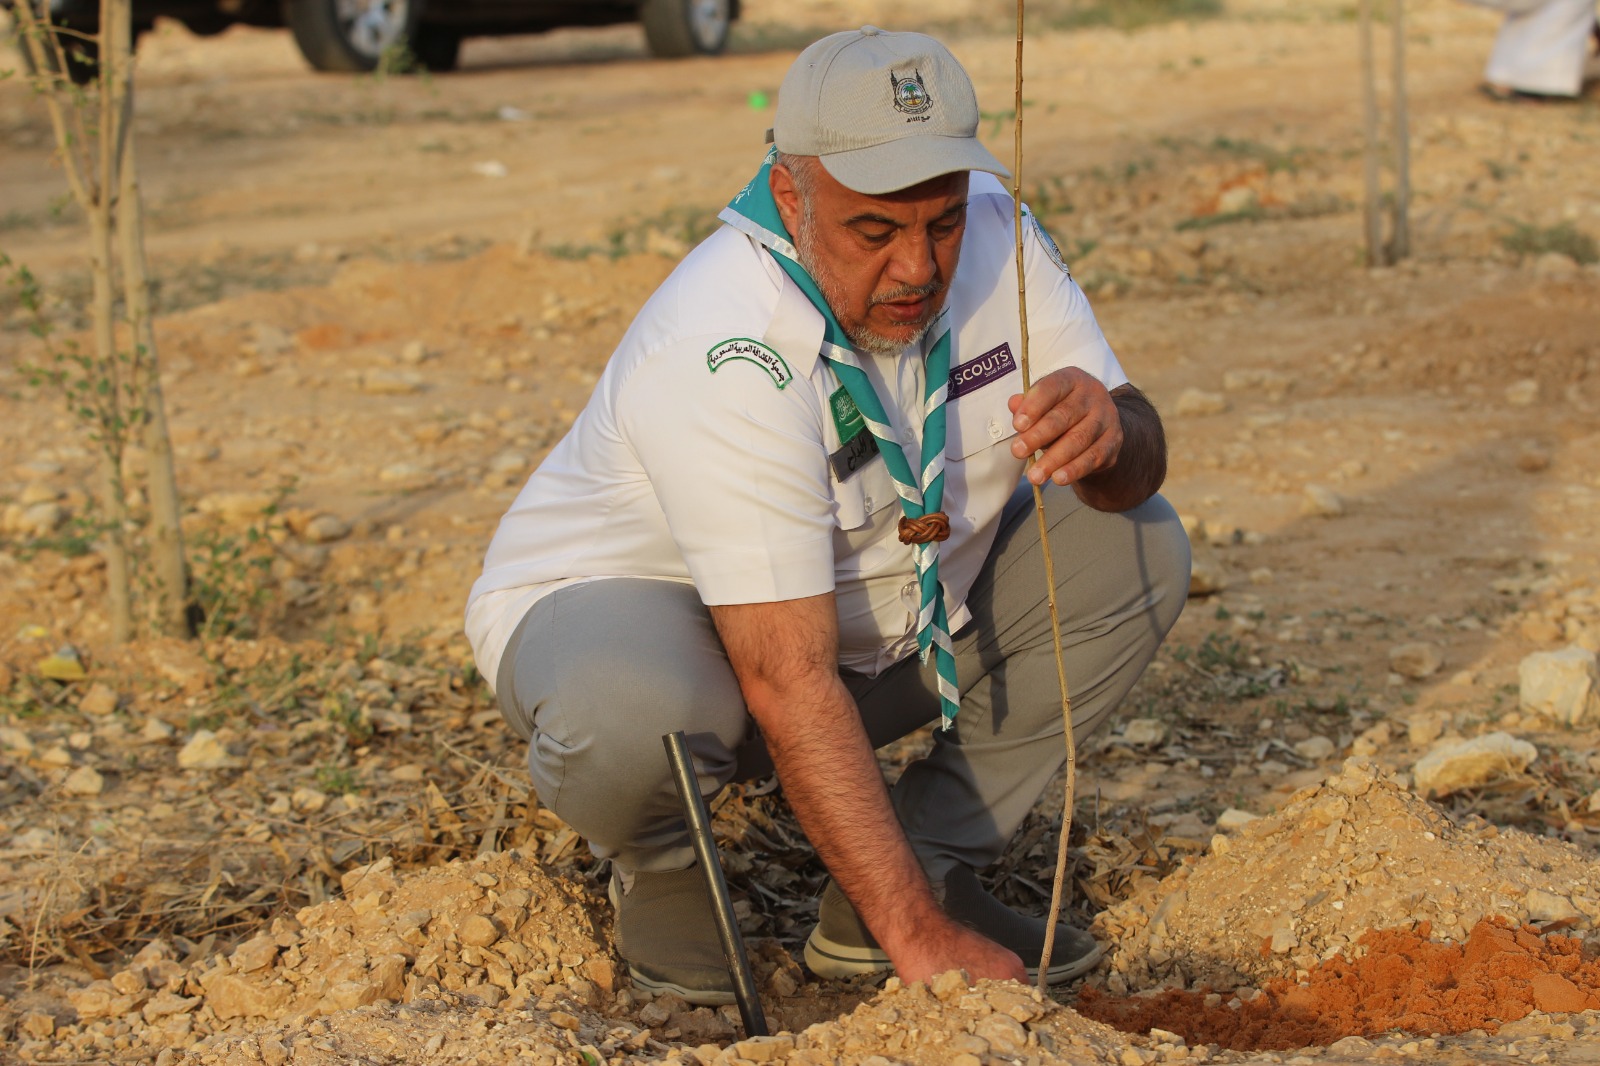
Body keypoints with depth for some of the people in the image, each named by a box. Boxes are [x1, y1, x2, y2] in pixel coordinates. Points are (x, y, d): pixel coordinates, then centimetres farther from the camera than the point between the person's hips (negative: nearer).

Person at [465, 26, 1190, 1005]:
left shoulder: (994, 235, -14)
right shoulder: (724, 358, -35)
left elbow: (1136, 470, -11)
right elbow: (789, 686, -36)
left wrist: (1107, 433, -37)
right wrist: (919, 940, -37)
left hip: (877, 618, 7)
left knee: (1137, 549, -7)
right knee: (631, 714, -41)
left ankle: (933, 861, -1)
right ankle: (659, 874, -3)